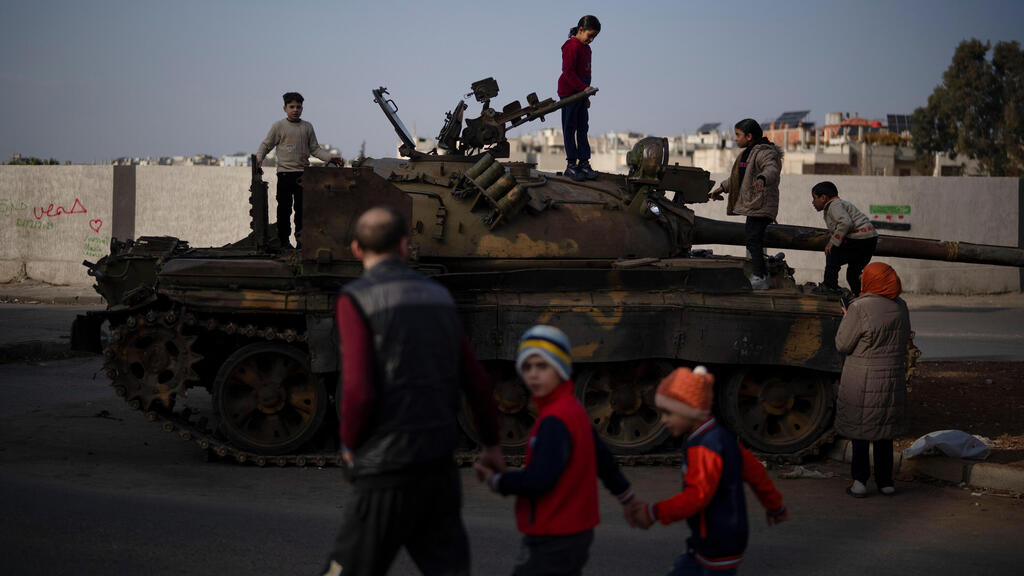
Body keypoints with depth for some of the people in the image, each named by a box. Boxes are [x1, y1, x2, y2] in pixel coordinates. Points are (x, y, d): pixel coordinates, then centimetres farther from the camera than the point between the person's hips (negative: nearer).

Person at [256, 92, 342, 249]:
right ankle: (284, 240, 8)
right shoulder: (278, 126, 3)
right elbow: (266, 145, 5)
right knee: (284, 208, 0)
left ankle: (301, 238, 6)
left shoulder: (307, 127, 12)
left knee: (302, 207, -1)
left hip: (303, 173, 2)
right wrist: (258, 158, -12)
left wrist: (330, 157, 1)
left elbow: (315, 149, 14)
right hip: (285, 172, -2)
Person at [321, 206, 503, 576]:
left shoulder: (356, 299, -8)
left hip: (389, 470, -6)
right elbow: (476, 381, 12)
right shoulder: (438, 296, 9)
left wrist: (349, 444, 1)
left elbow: (359, 391, -18)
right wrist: (491, 442, 26)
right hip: (441, 466, 6)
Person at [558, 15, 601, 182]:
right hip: (569, 92, -9)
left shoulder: (586, 48, 15)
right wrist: (583, 88, -26)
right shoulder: (571, 46, -13)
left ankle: (584, 162, 11)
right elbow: (568, 72, -20)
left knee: (583, 129, 8)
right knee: (570, 129, -3)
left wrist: (586, 96, 21)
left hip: (581, 93, 9)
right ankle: (571, 165, -1)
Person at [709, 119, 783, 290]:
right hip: (753, 206, 10)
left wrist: (762, 179, -53)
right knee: (754, 242, 12)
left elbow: (772, 169, -33)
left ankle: (759, 279, -15)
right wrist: (722, 188, 40)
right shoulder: (748, 153, 21)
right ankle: (763, 278, 17)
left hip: (760, 206, -10)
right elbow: (737, 176, 35)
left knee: (753, 241, -14)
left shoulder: (765, 153, -12)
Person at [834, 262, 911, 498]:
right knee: (885, 432, 16)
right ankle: (885, 481, 20)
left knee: (859, 430, 6)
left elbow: (843, 345, -11)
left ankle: (860, 481, 3)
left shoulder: (860, 308, -18)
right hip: (893, 379, 5)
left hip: (861, 381, -5)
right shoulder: (900, 306, 1)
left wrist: (845, 320, 3)